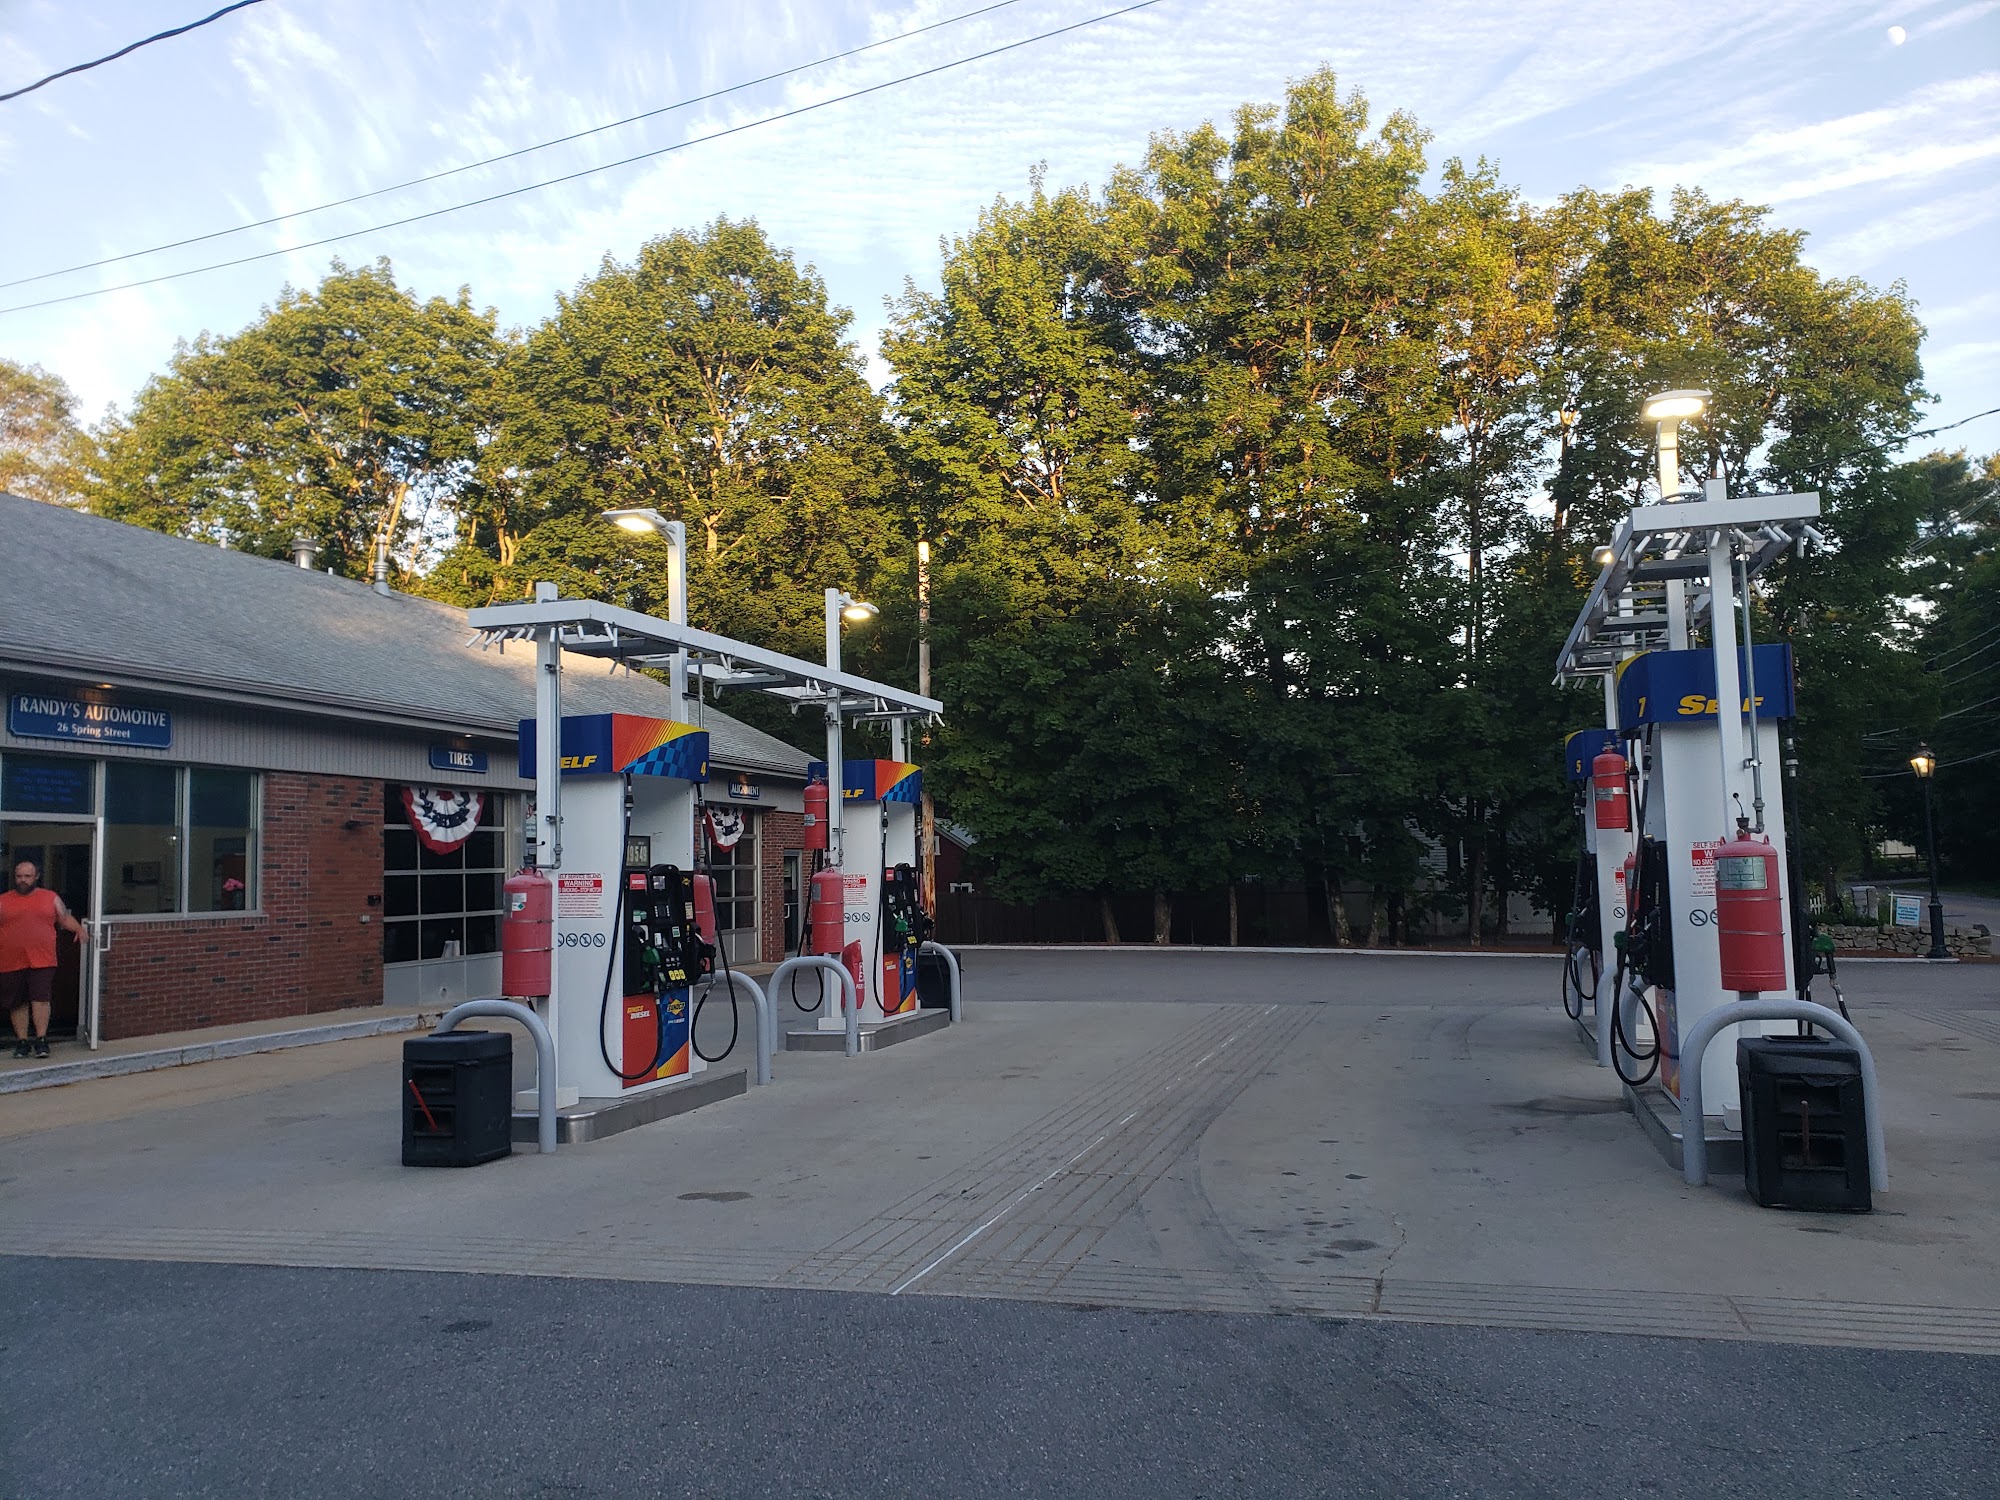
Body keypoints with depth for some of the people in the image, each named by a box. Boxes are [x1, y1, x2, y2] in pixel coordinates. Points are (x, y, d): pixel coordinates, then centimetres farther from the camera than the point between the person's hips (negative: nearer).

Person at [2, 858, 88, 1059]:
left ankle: (41, 1040, -2)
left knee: (40, 998, -8)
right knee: (18, 1003, 6)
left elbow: (65, 918, 15)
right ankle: (22, 1041, 15)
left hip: (42, 960, -1)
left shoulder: (51, 898, 10)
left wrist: (79, 929, -2)